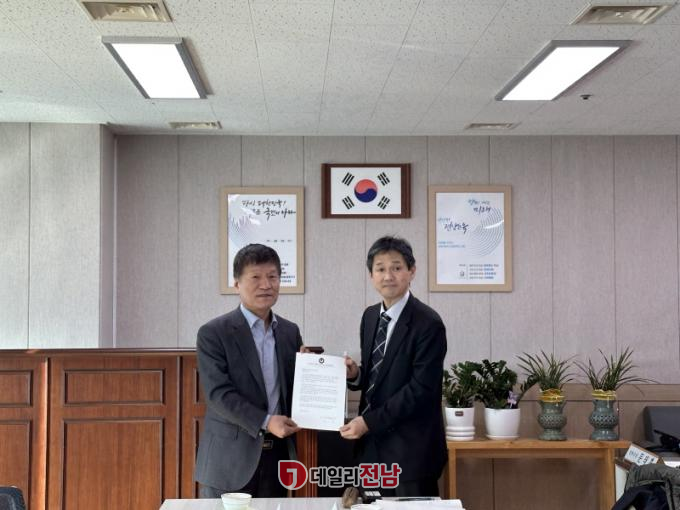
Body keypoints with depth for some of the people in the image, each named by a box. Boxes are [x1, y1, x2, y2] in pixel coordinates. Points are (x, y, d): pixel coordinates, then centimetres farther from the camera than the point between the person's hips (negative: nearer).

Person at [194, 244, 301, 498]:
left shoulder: (290, 332, 10)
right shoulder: (213, 333, -6)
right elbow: (218, 393, -14)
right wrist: (265, 422, -22)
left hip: (276, 456, 5)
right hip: (230, 460, -4)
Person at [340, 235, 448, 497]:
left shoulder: (428, 323, -14)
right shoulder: (370, 316, 9)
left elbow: (421, 389, -18)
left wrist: (369, 421, -18)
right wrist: (355, 374, -7)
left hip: (411, 449, -6)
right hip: (373, 445, 7)